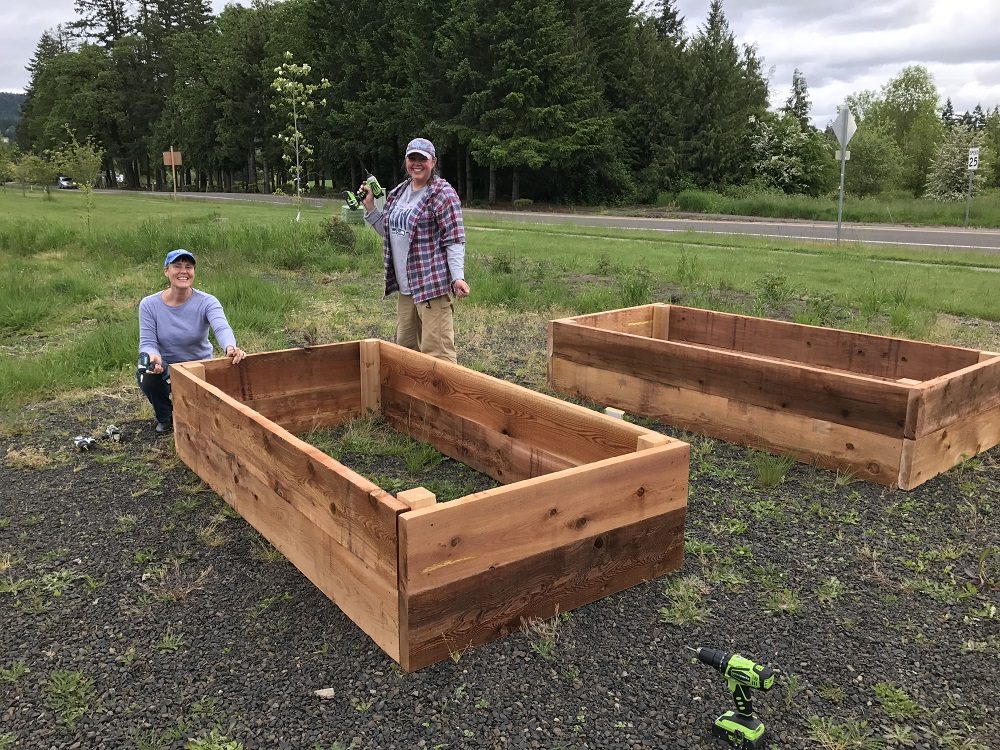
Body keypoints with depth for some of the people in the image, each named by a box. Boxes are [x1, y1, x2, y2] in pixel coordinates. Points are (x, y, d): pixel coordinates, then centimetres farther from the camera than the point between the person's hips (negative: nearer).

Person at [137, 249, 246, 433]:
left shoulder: (207, 302, -18)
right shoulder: (149, 305, -12)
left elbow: (222, 328, -36)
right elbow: (147, 342, -16)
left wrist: (230, 348, -61)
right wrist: (153, 357, -42)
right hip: (166, 367, 1)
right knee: (147, 375, -33)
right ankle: (165, 416, 0)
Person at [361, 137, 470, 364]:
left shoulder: (443, 194, -7)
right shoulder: (398, 193, 16)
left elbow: (455, 241, -12)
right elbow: (390, 232, 25)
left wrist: (457, 277, -23)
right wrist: (370, 207, 14)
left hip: (433, 285, -8)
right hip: (405, 287, 8)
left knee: (436, 350, -9)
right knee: (404, 346, 15)